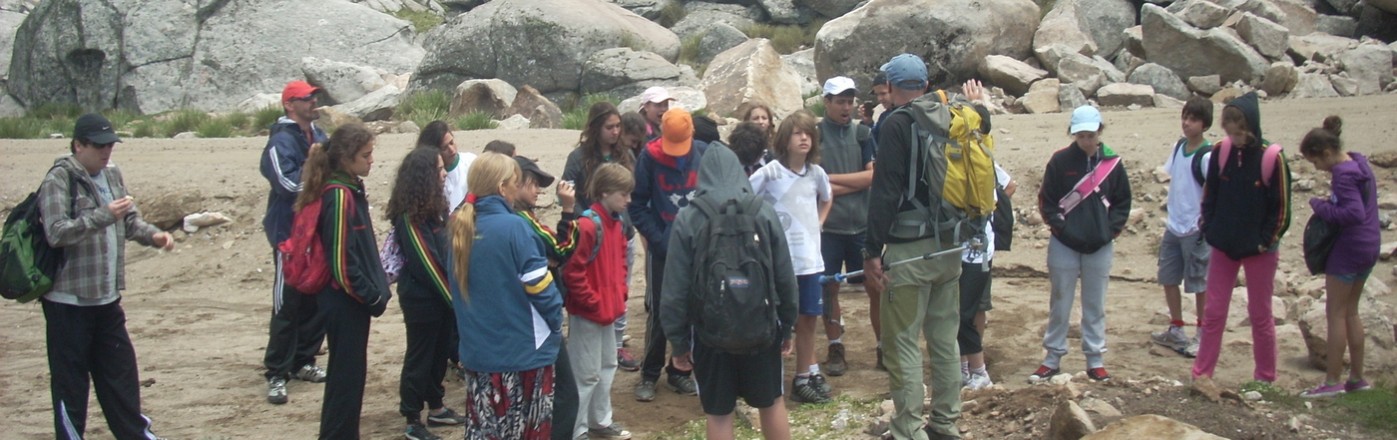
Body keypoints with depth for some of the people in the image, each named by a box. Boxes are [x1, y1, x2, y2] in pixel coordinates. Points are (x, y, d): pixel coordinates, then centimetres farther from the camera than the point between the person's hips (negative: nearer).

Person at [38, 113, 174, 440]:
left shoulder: (111, 173, 9)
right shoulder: (58, 180, -14)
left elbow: (130, 219, 18)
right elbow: (56, 232, -23)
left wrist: (153, 235, -1)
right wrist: (104, 215, -31)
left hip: (107, 297, 7)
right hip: (69, 300, -7)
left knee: (121, 370, 17)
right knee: (70, 377, 3)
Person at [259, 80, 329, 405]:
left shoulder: (318, 136, 11)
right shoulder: (281, 142, -14)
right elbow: (290, 185, -24)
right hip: (290, 233, -8)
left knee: (317, 301, 12)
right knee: (287, 305, -5)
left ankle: (303, 362, 24)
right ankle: (277, 374, 2)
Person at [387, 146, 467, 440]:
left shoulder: (431, 206, 10)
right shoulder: (409, 217, -19)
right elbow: (425, 263, -19)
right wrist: (453, 296, -13)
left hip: (440, 295, 9)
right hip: (421, 298, -9)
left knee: (439, 353, 17)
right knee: (419, 357, 0)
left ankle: (436, 408, 31)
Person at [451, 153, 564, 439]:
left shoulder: (460, 227, 3)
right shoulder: (513, 227, -17)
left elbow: (456, 289, 11)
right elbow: (540, 286, -15)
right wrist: (556, 324, 0)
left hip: (477, 350, 6)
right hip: (523, 349, -6)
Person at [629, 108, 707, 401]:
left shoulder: (705, 154, -5)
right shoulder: (650, 157, -9)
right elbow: (637, 205, -5)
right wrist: (659, 240, -11)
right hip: (662, 249, -2)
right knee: (659, 312, 4)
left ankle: (681, 370, 23)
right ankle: (649, 374, 17)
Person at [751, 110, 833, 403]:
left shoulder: (816, 172, 4)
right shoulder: (769, 172, -12)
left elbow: (827, 199, 23)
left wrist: (818, 224, 11)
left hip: (810, 257, 5)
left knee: (809, 318, 12)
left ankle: (807, 374, 25)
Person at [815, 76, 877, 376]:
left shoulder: (863, 134, 6)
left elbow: (874, 174, -4)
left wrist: (833, 179, -9)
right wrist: (855, 183, -10)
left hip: (863, 224, 2)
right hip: (828, 226, -2)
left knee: (877, 287, 1)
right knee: (829, 289, 6)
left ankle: (883, 347, 13)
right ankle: (835, 349, 18)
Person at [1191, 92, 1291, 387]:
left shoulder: (1272, 158, -14)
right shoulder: (1221, 153, -3)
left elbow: (1281, 207, -9)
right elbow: (1209, 195, 7)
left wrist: (1266, 241, -10)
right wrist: (1209, 230, 0)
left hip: (1259, 250, -3)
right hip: (1223, 246, 3)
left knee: (1260, 315, 8)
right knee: (1213, 312, 6)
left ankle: (1265, 377, 21)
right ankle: (1201, 374, 13)